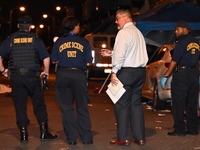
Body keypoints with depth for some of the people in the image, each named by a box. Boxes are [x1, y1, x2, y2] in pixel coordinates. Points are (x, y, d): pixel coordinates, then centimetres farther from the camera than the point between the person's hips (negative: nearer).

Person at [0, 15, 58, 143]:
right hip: (32, 76, -1)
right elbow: (46, 58, -5)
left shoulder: (10, 40, 5)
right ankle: (44, 132, 7)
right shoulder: (35, 39, 1)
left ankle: (23, 135, 7)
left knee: (20, 105, 6)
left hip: (15, 76, 1)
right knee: (39, 103, 6)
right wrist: (46, 71, 8)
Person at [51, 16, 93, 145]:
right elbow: (88, 62, 1)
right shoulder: (84, 42, -1)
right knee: (82, 107, 8)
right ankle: (87, 138, 8)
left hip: (63, 74, 1)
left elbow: (54, 60, 6)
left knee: (67, 107, 7)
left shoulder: (59, 42, 2)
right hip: (79, 74, -1)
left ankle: (72, 138, 6)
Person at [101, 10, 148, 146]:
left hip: (126, 71, -8)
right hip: (140, 71, 8)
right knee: (136, 103, 11)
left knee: (122, 104, -1)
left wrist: (114, 72, -15)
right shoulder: (138, 32, 17)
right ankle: (140, 137, 12)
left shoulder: (124, 32, -9)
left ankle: (124, 138, 2)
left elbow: (120, 54, -18)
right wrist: (111, 53, 23)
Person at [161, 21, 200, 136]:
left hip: (182, 74, -8)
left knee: (178, 103, -3)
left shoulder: (182, 42, -10)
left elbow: (174, 61, -14)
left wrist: (165, 76, -13)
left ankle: (179, 130, -4)